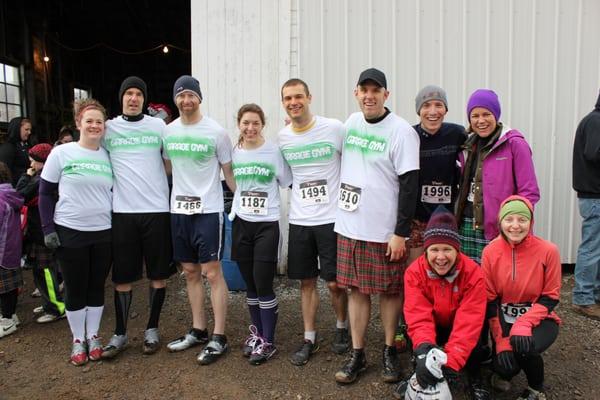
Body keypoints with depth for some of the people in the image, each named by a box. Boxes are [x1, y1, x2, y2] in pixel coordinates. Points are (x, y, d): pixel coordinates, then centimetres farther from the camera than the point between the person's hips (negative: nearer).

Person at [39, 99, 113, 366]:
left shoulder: (108, 156, 4)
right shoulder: (61, 153, -4)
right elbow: (45, 193, -1)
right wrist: (48, 229, -7)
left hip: (104, 233, 3)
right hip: (70, 232, -2)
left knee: (97, 287, 11)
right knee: (75, 288, 8)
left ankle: (93, 335, 28)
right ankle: (78, 339, 25)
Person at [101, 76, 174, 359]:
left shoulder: (158, 126, 5)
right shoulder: (108, 128, 6)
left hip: (157, 209, 0)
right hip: (122, 211, 1)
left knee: (158, 274, 6)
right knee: (122, 276, 7)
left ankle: (152, 329, 22)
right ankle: (120, 333, 22)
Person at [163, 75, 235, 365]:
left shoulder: (216, 132, -6)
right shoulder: (168, 131, 8)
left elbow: (229, 172, -1)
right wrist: (169, 198, 11)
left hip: (208, 210, -5)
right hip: (178, 209, 5)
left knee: (212, 272, -4)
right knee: (190, 271, 13)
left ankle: (218, 338, 6)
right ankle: (198, 330, 26)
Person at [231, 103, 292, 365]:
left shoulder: (274, 151, -6)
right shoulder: (234, 152, 4)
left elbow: (289, 183, 1)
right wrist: (236, 208, 10)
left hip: (267, 225, -3)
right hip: (241, 224, 4)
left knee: (263, 285, -3)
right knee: (250, 284, 13)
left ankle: (268, 341, 13)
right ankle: (257, 331, 32)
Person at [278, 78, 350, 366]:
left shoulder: (334, 128, -7)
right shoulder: (282, 137, 5)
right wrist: (301, 195, 9)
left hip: (331, 218, -3)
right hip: (299, 220, 4)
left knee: (334, 283, 4)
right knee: (306, 281, 12)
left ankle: (342, 328, 31)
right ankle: (309, 339, 27)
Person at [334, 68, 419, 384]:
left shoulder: (401, 131, -11)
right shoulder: (352, 122, 8)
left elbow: (409, 185, -13)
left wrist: (400, 232, -15)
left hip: (384, 230, -5)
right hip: (349, 224, 5)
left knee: (389, 291, 8)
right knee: (356, 289, 11)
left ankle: (390, 351, 27)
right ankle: (357, 354, 24)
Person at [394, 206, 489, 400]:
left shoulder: (473, 273, -25)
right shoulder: (414, 272, -22)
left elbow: (469, 321, -32)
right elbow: (418, 317, -30)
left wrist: (451, 362, -42)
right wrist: (424, 349, -51)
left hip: (461, 329, 0)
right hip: (435, 328, 1)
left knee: (474, 339, -31)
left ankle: (474, 377, 1)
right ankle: (419, 374, 2)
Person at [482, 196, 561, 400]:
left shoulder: (548, 250, -15)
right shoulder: (490, 252, -11)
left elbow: (550, 297, -9)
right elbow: (489, 300, -6)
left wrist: (524, 324, -24)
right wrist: (501, 340, -14)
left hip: (539, 319, -1)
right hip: (504, 319, 1)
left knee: (524, 347, -31)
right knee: (506, 366, -20)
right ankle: (503, 372, 20)